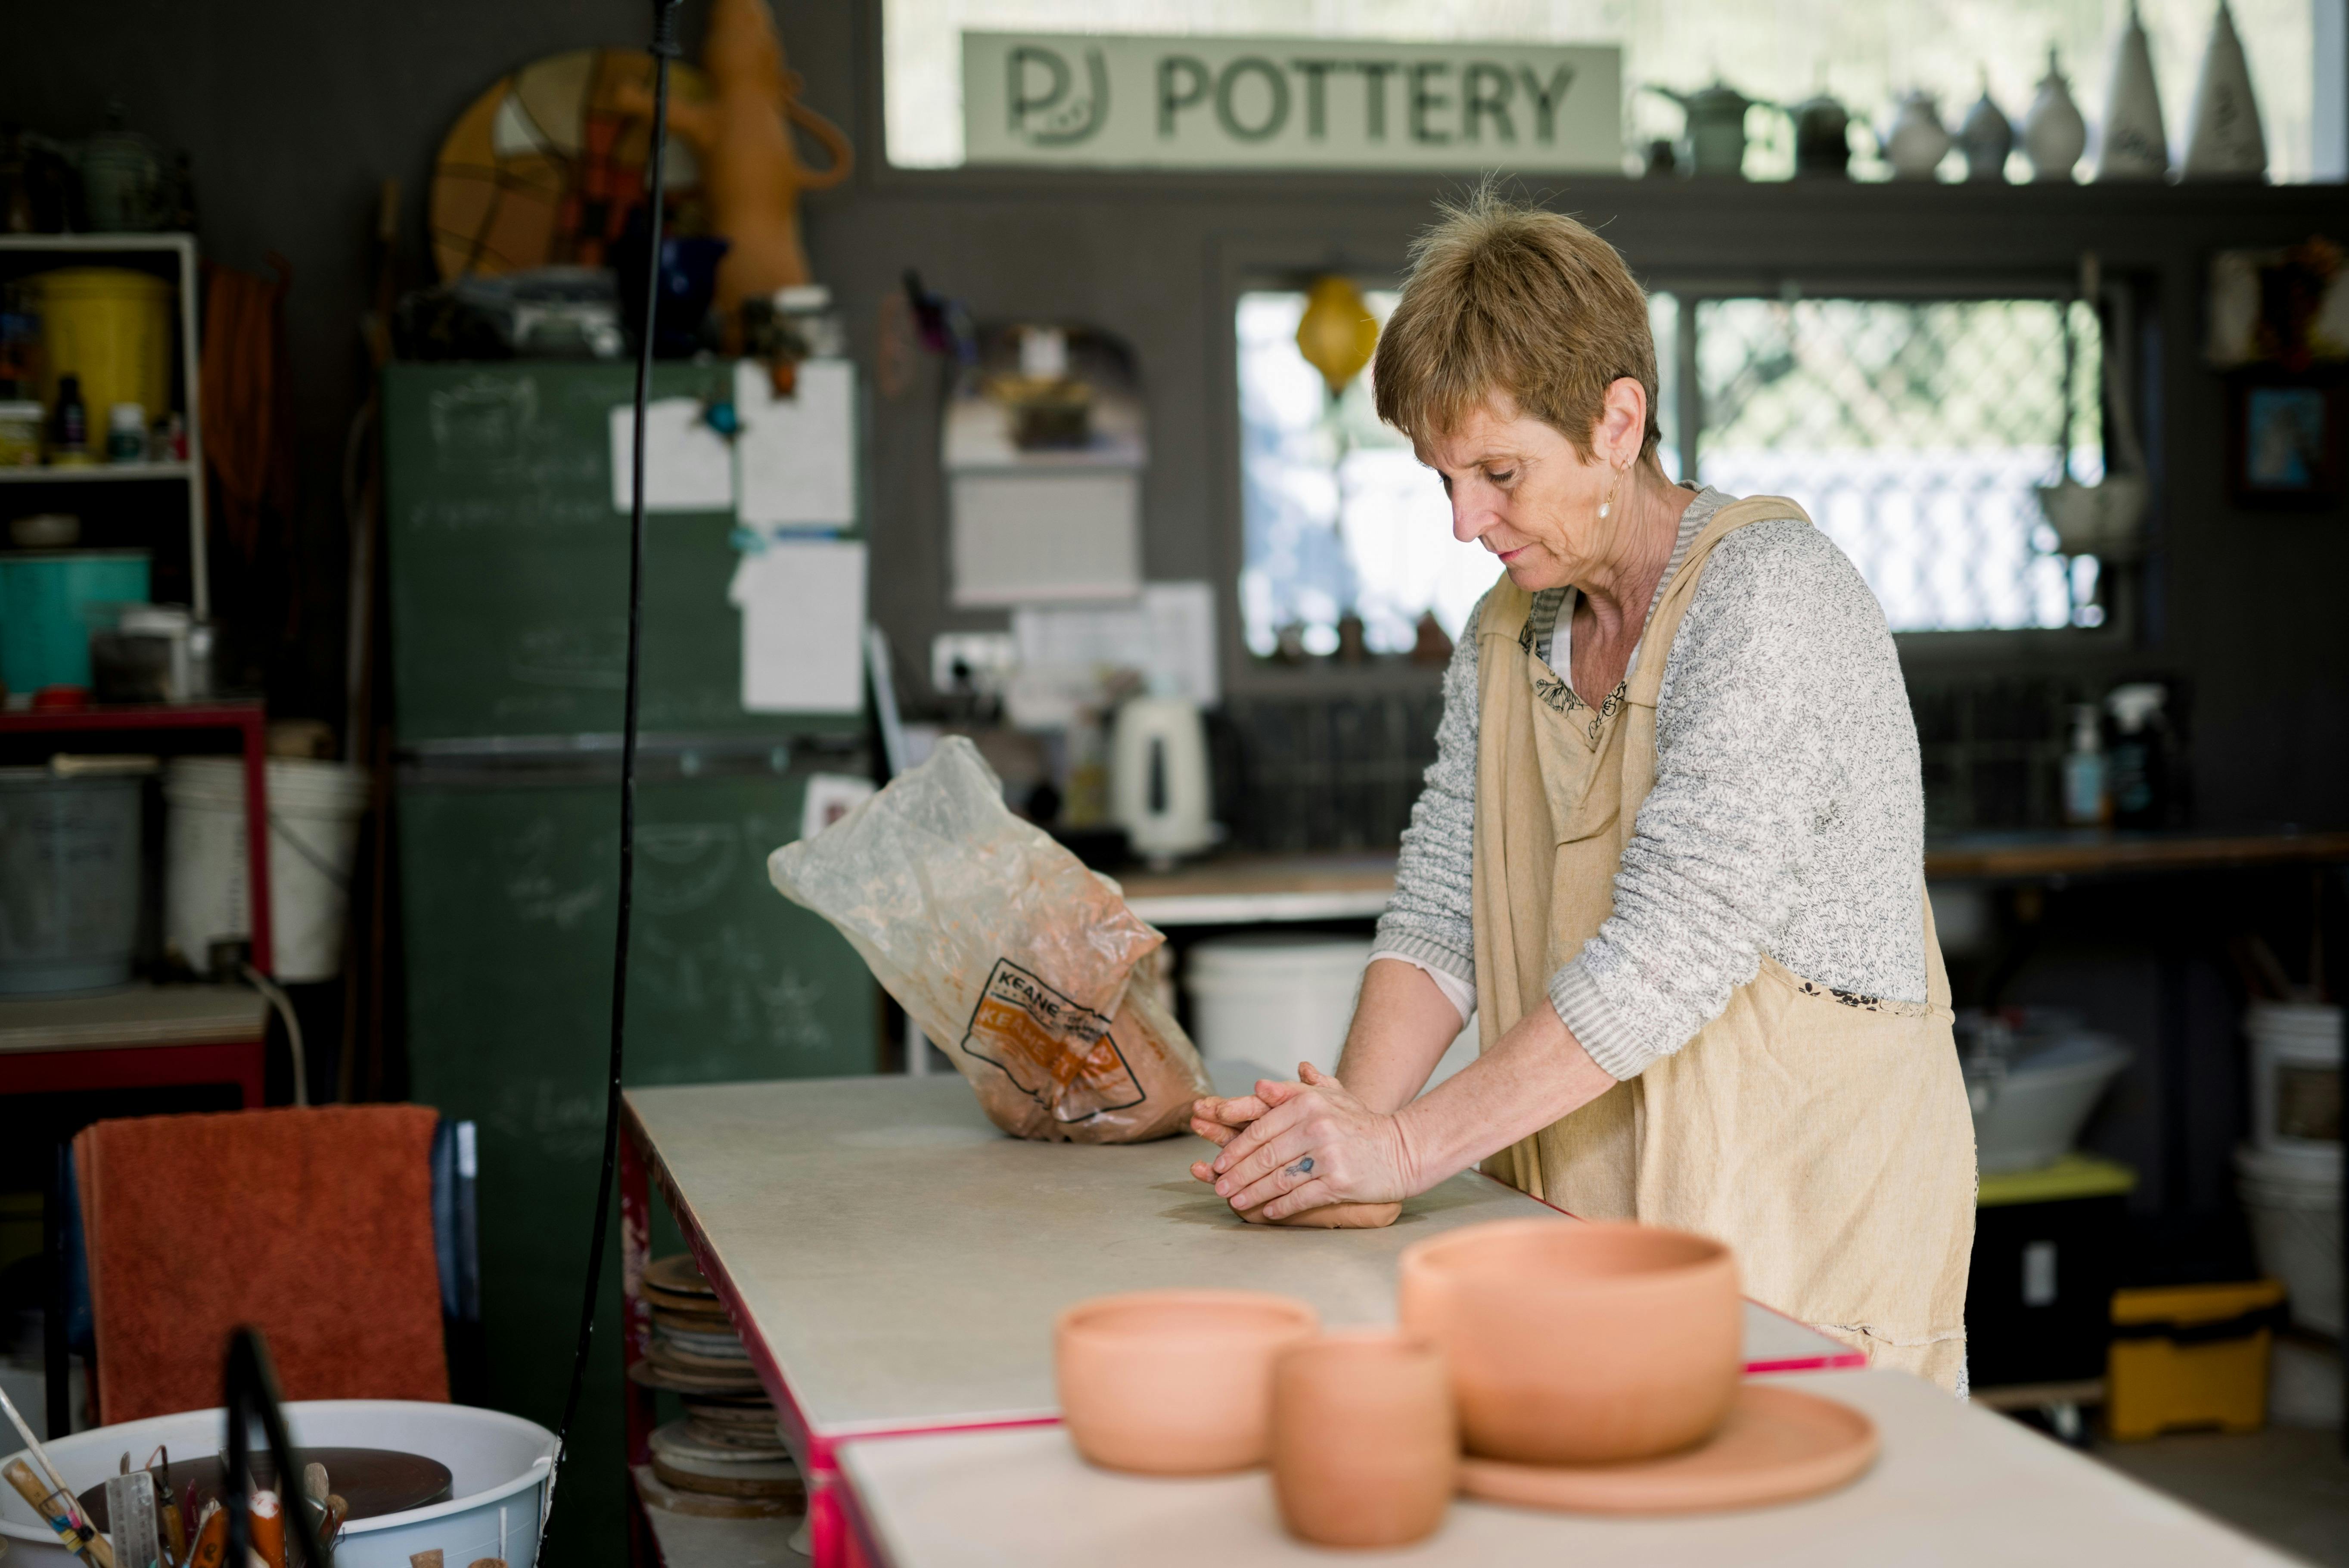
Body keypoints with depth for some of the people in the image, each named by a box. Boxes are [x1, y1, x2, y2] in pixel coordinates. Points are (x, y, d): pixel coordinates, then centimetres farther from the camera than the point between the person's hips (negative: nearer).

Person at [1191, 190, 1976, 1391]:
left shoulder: (1769, 594, -12)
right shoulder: (1508, 635, 12)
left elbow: (1672, 946, -21)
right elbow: (1440, 911, 8)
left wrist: (1408, 1146, -20)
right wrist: (1349, 1124, -10)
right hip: (1578, 1239, 6)